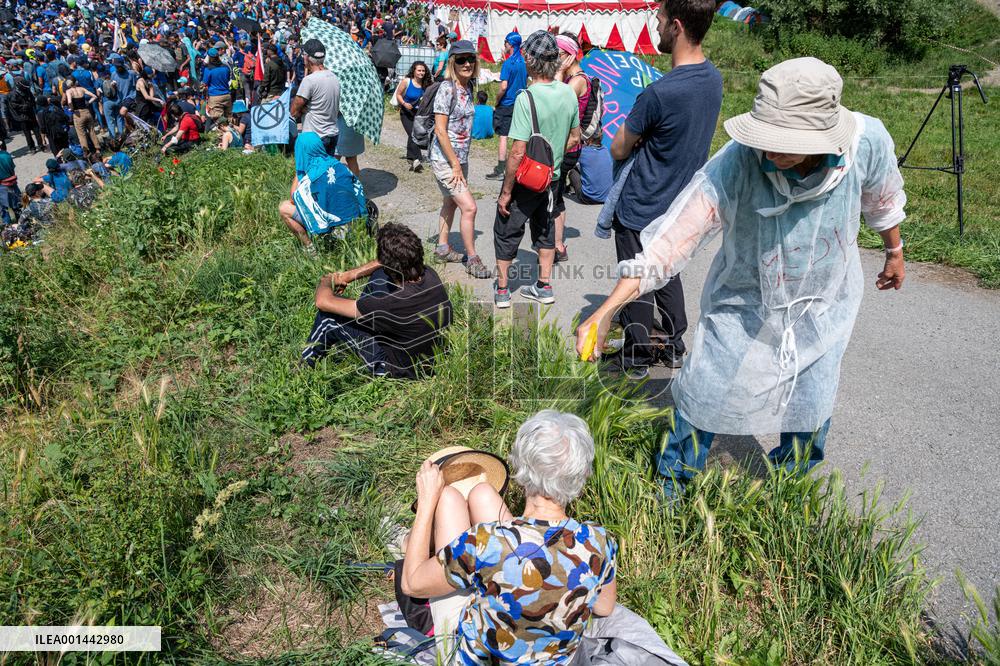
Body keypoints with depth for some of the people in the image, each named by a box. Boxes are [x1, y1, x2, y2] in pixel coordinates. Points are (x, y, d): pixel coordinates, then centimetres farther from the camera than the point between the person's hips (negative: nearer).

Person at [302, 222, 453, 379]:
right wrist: (348, 275, 6)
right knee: (380, 275, 9)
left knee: (328, 315, -2)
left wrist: (326, 281, -3)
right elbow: (382, 265, 7)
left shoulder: (397, 304, -38)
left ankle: (305, 367, 26)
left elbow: (323, 302, -25)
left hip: (401, 370, -6)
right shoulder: (429, 274, -19)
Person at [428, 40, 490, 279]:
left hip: (460, 157, 9)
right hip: (444, 160, -9)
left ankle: (442, 248, 33)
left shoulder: (467, 87, 8)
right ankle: (472, 259, 0)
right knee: (469, 206, -11)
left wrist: (460, 162, 14)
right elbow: (440, 130, -20)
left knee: (451, 202, 18)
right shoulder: (447, 89, -17)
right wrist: (455, 165, -19)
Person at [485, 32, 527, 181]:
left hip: (507, 105, -7)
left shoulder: (508, 63, -15)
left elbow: (503, 87, -20)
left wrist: (497, 100, -6)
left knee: (502, 136, -4)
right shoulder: (524, 61, 7)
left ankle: (500, 171, -5)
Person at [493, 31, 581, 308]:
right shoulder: (569, 93, -4)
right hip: (552, 177, 6)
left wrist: (506, 192, -17)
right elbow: (574, 138, 8)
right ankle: (544, 287, 29)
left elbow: (518, 152, -25)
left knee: (506, 231, 11)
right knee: (545, 228, 21)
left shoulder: (527, 98, -24)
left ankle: (502, 290, 21)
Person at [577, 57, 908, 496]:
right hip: (744, 302, -2)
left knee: (810, 410, 13)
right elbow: (668, 240, -35)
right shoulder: (733, 166, -34)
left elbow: (883, 200, 0)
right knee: (704, 401, 4)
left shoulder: (867, 142, -24)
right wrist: (605, 312, -42)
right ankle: (669, 486, 32)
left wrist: (894, 252, 18)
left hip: (824, 303, 3)